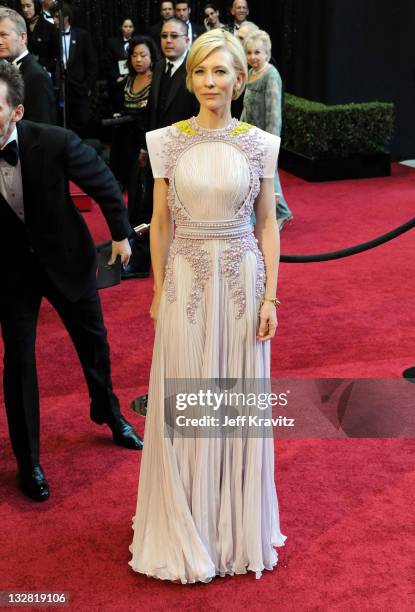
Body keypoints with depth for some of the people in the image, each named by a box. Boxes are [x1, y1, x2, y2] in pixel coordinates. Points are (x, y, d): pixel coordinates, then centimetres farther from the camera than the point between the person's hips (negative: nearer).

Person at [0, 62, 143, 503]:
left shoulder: (54, 143, -24)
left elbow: (103, 184, -8)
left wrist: (120, 234, 0)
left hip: (65, 257, 1)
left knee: (93, 341, 18)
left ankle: (108, 413, 47)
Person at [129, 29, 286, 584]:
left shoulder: (259, 143, -1)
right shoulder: (168, 141, -2)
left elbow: (268, 224, 2)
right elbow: (160, 222, 3)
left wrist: (270, 296, -3)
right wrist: (159, 290, 1)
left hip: (242, 280, 0)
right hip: (187, 281, 0)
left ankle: (237, 525, 31)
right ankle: (187, 529, 28)